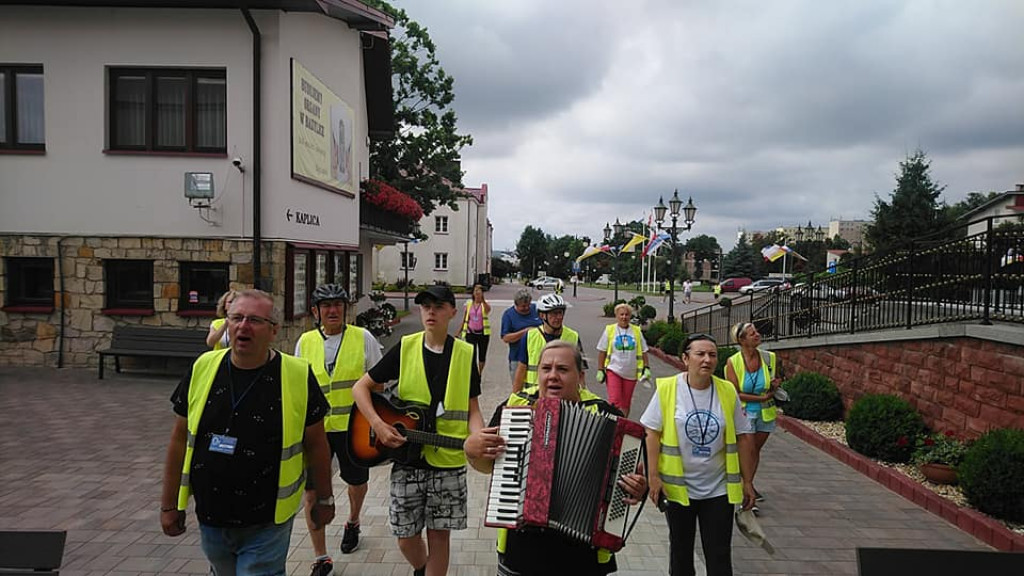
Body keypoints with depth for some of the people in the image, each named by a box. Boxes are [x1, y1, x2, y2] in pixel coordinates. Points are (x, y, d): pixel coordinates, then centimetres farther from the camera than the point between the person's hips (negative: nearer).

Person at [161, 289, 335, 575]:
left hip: (266, 523, -4)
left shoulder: (298, 376, -13)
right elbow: (180, 440, 4)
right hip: (209, 518, 4)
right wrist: (169, 505, 7)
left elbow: (316, 444, -3)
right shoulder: (203, 368, -5)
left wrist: (324, 499, 5)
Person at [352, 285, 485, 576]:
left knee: (439, 535, 8)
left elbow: (472, 409, 3)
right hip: (407, 458, 1)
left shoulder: (466, 355, -1)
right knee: (406, 538, 10)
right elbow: (360, 387, 1)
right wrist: (379, 425, -13)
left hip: (449, 462, 0)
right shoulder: (404, 348, -2)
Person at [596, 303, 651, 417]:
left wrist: (646, 368, 3)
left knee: (626, 403, 10)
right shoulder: (609, 330, 0)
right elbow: (602, 351, 3)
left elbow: (643, 351, 11)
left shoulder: (637, 331, 6)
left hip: (631, 373, 3)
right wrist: (600, 370, -1)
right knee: (614, 401, -13)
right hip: (613, 371, -2)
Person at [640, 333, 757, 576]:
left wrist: (747, 482, 3)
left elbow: (743, 438, 2)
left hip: (719, 489, 1)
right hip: (678, 486, -1)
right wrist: (653, 476, -12)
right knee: (680, 550, 16)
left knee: (719, 556, 7)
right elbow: (652, 433, -7)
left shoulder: (727, 392, -4)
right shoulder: (667, 388, -11)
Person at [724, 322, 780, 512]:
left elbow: (775, 379, 16)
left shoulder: (769, 358, -3)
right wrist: (762, 398, -17)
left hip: (765, 412, 4)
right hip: (744, 412, -4)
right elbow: (735, 394, -15)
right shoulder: (733, 362, -14)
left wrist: (776, 384, -9)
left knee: (756, 449, 16)